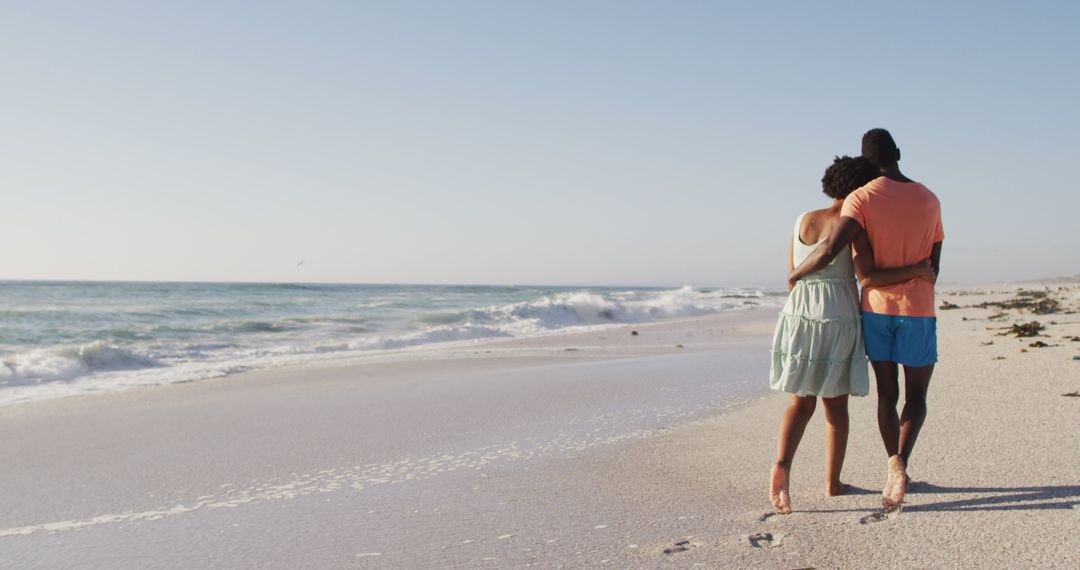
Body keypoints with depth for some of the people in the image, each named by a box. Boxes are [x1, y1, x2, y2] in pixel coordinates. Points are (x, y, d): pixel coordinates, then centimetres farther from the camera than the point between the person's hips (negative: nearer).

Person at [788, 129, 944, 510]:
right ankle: (900, 460, -17)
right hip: (918, 310, 1)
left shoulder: (861, 199, -9)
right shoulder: (929, 200, 2)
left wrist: (796, 274, -7)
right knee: (916, 396, 8)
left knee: (887, 394, 13)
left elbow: (829, 251, -24)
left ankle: (896, 469, 16)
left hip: (876, 307, -1)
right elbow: (933, 266, 8)